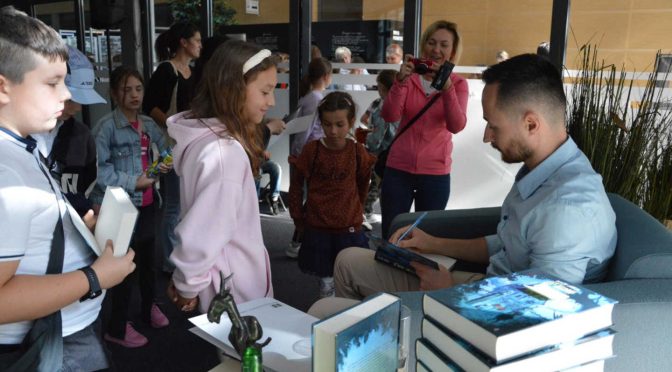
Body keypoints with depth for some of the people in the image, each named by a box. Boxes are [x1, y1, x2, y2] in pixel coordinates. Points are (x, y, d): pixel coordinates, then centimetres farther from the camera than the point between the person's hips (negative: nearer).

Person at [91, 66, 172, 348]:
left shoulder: (148, 124, 7)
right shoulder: (106, 126, -14)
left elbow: (165, 149, 20)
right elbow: (98, 168, -20)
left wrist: (165, 164, -2)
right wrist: (133, 182, -19)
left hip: (146, 203, 7)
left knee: (149, 257, 21)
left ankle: (150, 307, 43)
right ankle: (118, 327, 18)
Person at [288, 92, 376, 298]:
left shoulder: (357, 152, -4)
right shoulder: (312, 150, -7)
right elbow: (296, 184, 4)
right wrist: (298, 218, 6)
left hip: (349, 229, 1)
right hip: (317, 228, 0)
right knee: (326, 283, 9)